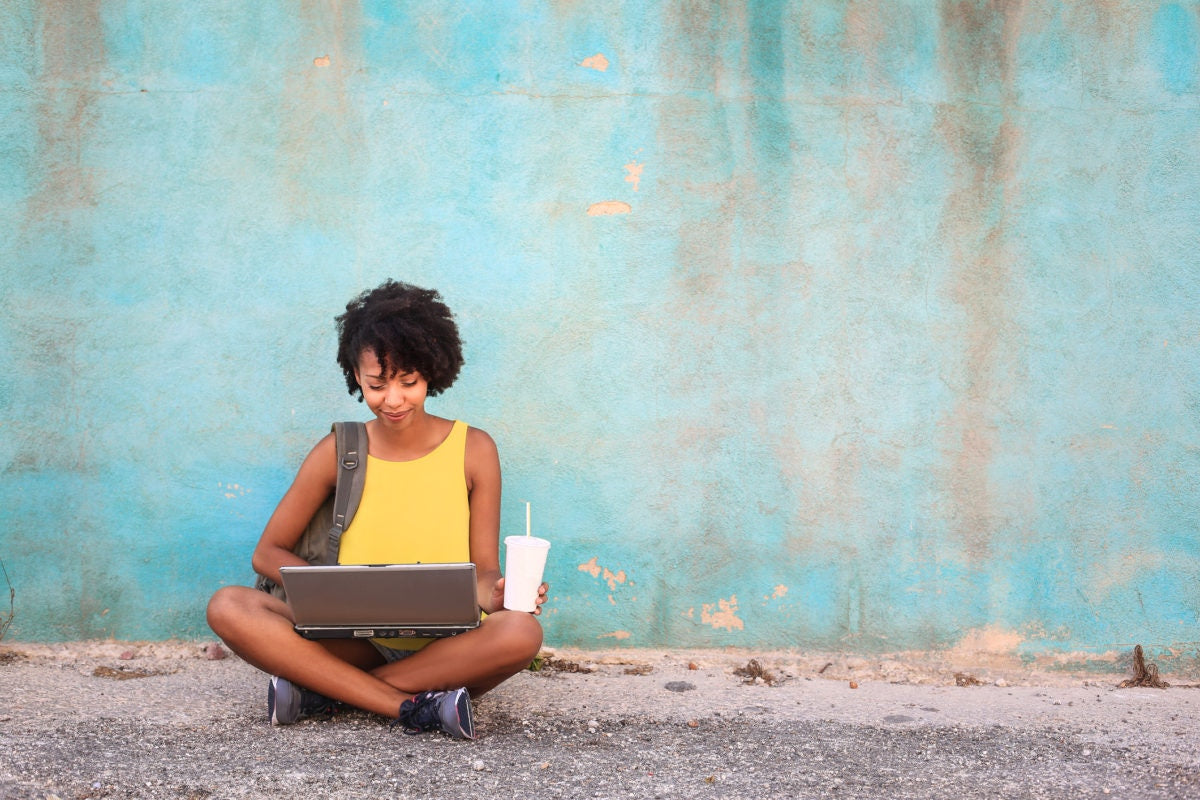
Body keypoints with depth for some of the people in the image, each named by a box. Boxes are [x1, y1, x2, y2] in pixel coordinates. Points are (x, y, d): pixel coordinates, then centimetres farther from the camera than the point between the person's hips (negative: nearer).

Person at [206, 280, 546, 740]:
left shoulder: (473, 450, 3)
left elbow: (484, 569, 2)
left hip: (446, 645, -1)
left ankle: (320, 691, -25)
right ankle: (414, 706, -31)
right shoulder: (338, 453, 4)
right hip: (358, 642, 1)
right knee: (228, 607, -22)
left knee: (522, 632, -34)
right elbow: (268, 553, 7)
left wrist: (495, 593, -23)